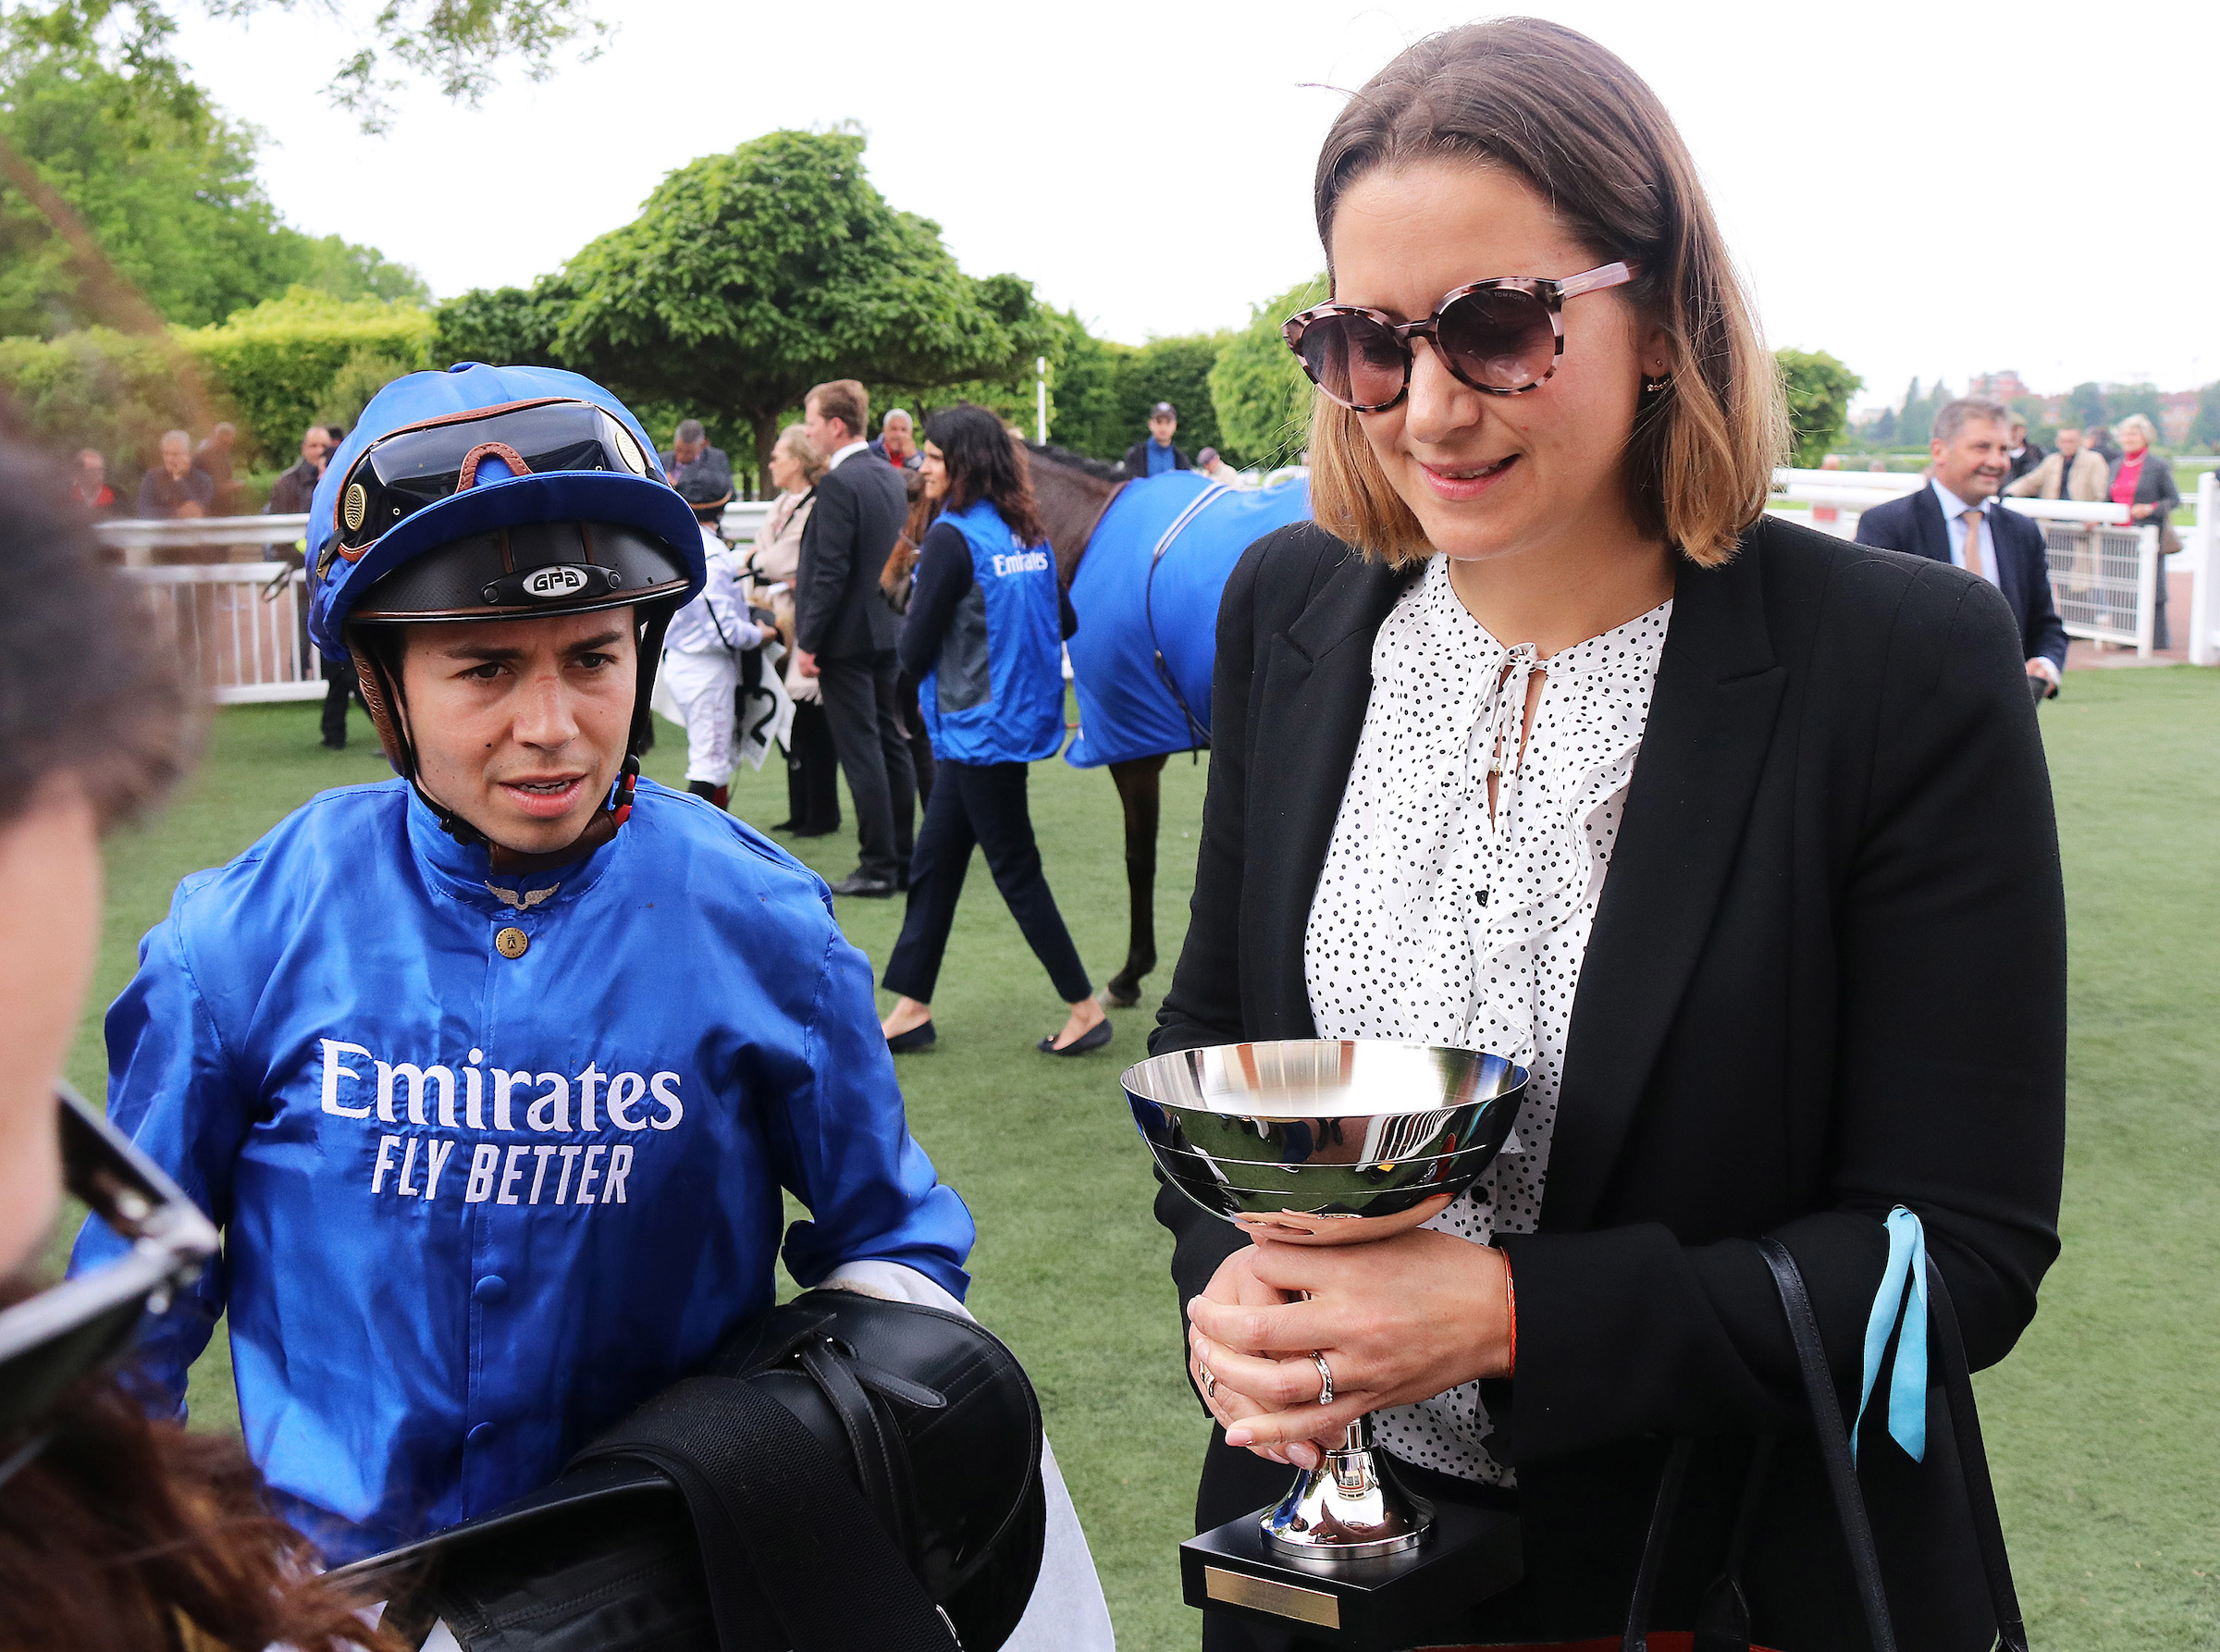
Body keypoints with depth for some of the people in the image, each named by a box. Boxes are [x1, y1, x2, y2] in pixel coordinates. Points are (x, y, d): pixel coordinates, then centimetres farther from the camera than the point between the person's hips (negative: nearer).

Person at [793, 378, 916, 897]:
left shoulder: (837, 484, -16)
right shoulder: (891, 477, 11)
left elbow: (832, 570, -20)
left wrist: (808, 641, -15)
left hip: (847, 636, -9)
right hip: (888, 630, 9)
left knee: (861, 752, -4)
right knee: (892, 745, 12)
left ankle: (877, 867, -1)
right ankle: (903, 861, 17)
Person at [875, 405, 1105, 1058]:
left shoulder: (951, 538, -18)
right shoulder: (1028, 534, 6)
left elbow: (915, 653, -15)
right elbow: (1065, 622, 13)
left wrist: (916, 608, 5)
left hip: (978, 728, -9)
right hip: (1021, 716, 9)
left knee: (1015, 870, 1)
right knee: (933, 862, 15)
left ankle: (1085, 1008, 8)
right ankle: (912, 1009, 22)